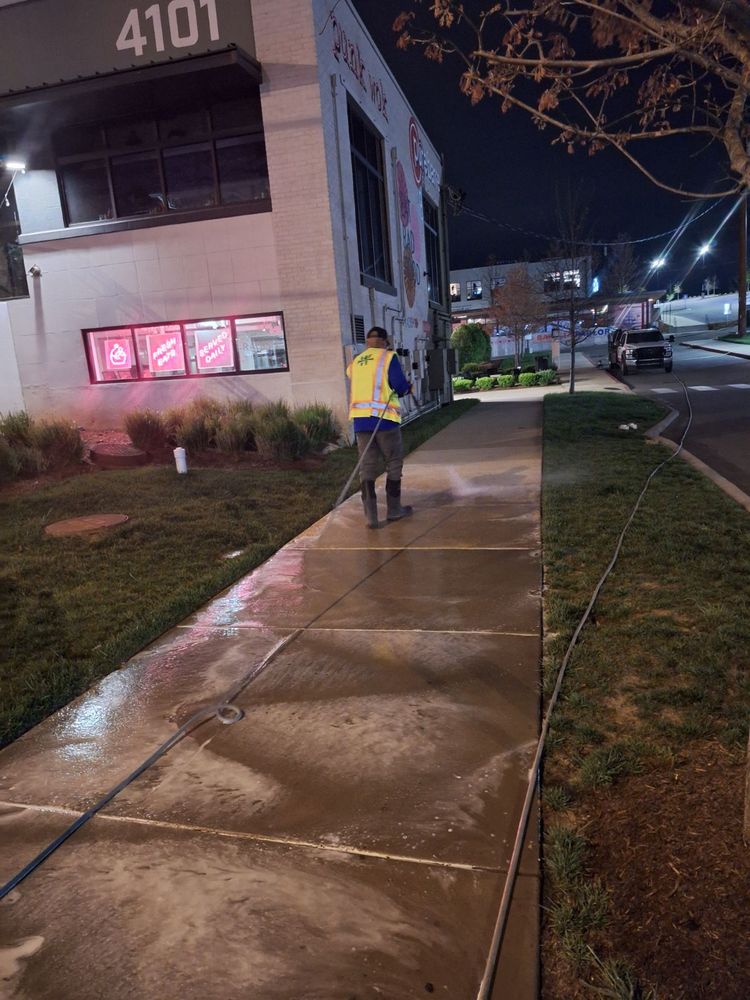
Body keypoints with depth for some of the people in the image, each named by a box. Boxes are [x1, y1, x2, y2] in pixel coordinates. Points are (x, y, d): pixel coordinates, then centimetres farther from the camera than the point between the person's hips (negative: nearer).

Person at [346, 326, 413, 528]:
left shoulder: (355, 363, 17)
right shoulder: (388, 357, 1)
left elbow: (358, 389, 18)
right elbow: (401, 386, -8)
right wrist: (408, 389, 14)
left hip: (360, 419, 4)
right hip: (384, 417, -4)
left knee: (367, 466, 5)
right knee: (393, 463, 10)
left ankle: (370, 514, -2)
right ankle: (394, 509, 16)